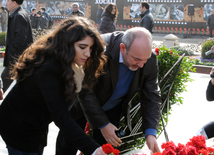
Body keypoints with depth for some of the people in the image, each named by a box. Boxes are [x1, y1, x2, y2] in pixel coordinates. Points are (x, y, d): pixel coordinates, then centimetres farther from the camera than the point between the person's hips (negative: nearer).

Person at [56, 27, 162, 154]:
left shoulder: (151, 61, -24)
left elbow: (152, 96, -13)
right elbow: (85, 90, -28)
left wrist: (151, 132, -25)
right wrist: (102, 124, -26)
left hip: (113, 109, 3)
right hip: (84, 102, -2)